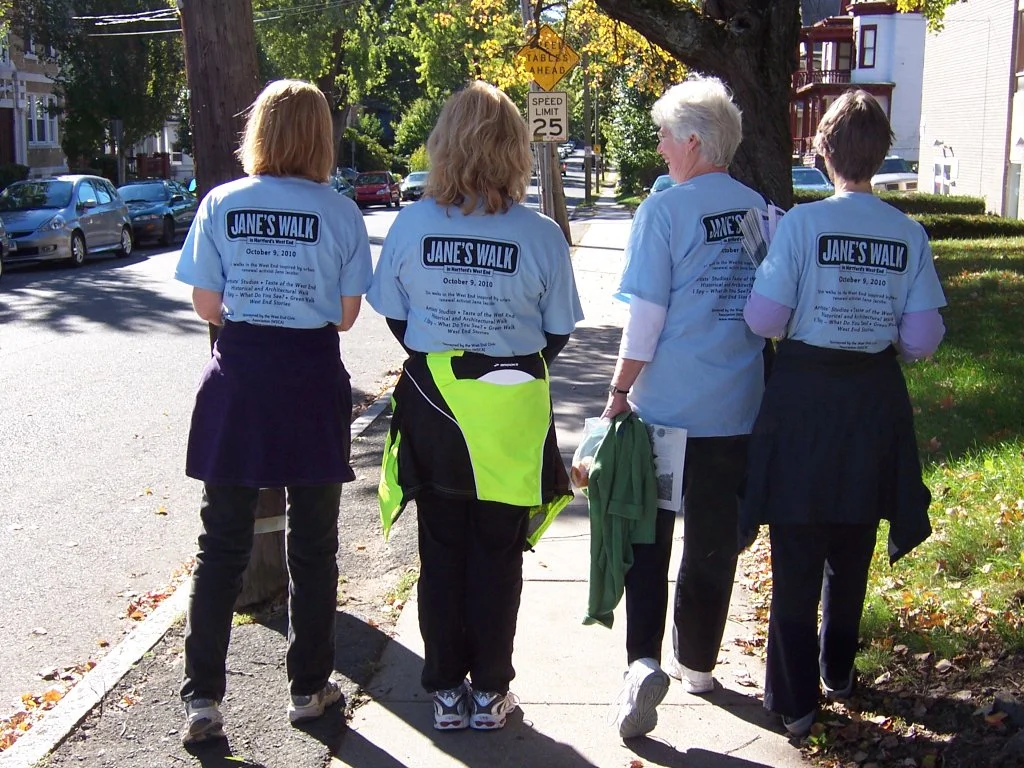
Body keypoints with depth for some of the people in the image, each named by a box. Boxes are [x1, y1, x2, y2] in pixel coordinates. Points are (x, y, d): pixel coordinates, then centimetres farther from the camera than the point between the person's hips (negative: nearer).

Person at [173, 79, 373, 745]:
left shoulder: (221, 204, -2)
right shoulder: (339, 212, -6)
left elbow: (206, 305, 0)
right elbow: (347, 315, -2)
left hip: (238, 378, 1)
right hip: (312, 380, -1)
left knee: (222, 546, 9)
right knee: (312, 545, 12)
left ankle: (202, 698, 11)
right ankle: (310, 687, 23)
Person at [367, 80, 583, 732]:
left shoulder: (411, 224, -8)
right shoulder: (540, 234, -12)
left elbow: (395, 317, 1)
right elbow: (558, 334, -4)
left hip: (431, 408, 1)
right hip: (510, 414, -1)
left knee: (441, 550, 14)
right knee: (497, 554, 12)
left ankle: (446, 691, 22)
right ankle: (489, 693, 21)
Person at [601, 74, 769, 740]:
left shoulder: (665, 209, -11)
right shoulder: (763, 210, 3)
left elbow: (646, 317, -13)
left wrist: (619, 393, -3)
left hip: (666, 408, -4)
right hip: (738, 409, 4)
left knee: (647, 537, 7)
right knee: (714, 541, 15)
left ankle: (644, 662, -8)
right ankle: (697, 663, 28)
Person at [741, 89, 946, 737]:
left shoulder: (802, 223, -13)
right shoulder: (911, 234, -3)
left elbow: (766, 319, -16)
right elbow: (923, 340, -4)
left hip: (806, 397, -3)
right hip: (876, 401, 4)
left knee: (797, 557, 6)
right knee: (852, 553, 20)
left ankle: (796, 699, 12)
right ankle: (839, 672, 37)